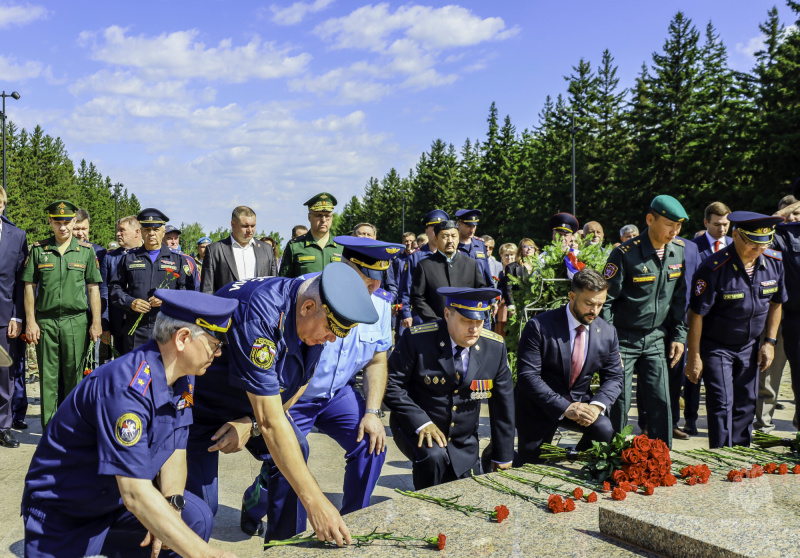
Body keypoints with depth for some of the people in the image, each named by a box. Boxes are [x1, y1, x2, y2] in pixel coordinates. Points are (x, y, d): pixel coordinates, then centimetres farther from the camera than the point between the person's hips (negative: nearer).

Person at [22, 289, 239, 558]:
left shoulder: (181, 380, -5)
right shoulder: (127, 387, -31)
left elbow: (174, 450, -1)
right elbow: (135, 495, -35)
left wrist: (172, 503, -20)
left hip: (117, 499, 6)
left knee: (196, 518, -15)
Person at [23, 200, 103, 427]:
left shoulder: (86, 251, 6)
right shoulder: (38, 249, 7)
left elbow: (93, 288, 6)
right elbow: (29, 287, 6)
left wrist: (96, 322, 0)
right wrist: (30, 321, 0)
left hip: (76, 321, 0)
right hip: (45, 321, 1)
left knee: (73, 376, 4)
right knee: (48, 376, 4)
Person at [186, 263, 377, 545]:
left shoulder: (316, 318, -15)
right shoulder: (258, 313, -39)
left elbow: (298, 384, 2)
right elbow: (271, 422, -39)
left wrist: (251, 424, -14)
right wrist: (315, 501, -36)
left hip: (256, 401, 7)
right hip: (199, 402, -7)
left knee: (294, 453, -4)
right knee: (200, 503, -12)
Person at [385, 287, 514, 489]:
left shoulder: (495, 347, -8)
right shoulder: (418, 338, -18)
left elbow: (503, 404, 0)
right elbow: (391, 385, -14)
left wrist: (503, 457, 3)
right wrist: (420, 422, -26)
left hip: (464, 440, 4)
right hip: (415, 428, -4)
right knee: (434, 457, -34)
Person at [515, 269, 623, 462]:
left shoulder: (608, 332, -3)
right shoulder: (539, 327, -18)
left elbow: (614, 378, 2)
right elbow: (527, 376, -22)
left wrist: (596, 406, -19)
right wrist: (565, 407, -29)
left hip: (580, 402, 3)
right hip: (539, 407, -3)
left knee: (605, 431, -25)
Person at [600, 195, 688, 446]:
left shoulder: (680, 251, 2)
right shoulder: (625, 254, -15)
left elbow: (679, 296, 12)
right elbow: (605, 301, -13)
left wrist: (678, 335, 7)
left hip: (656, 339, 5)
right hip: (624, 339, -4)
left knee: (661, 401, 2)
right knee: (619, 401, -1)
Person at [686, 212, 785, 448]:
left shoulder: (774, 262, -7)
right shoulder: (713, 268, -24)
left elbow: (775, 303, 10)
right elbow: (696, 314, -18)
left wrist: (770, 341, 6)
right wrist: (694, 356, -15)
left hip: (749, 347, 5)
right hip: (716, 347, -5)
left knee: (745, 405, 12)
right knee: (722, 403, -8)